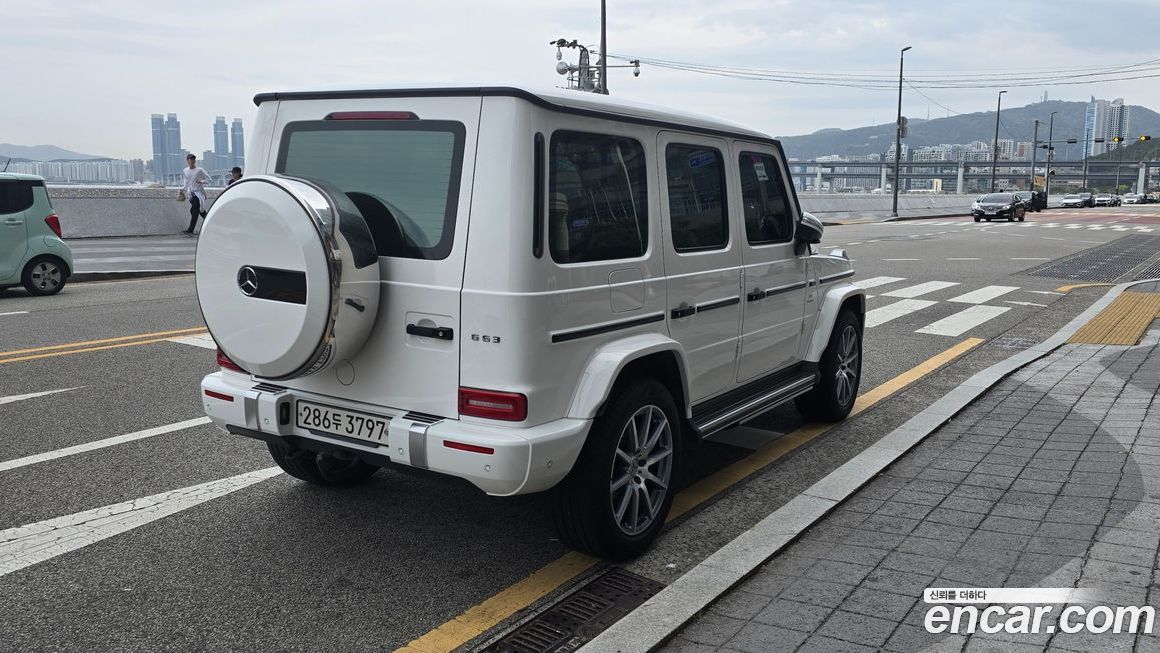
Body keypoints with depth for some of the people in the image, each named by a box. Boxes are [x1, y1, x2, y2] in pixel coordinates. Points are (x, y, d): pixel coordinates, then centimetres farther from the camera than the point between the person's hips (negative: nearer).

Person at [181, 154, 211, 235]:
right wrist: (183, 189, 10)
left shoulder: (199, 170, -2)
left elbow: (208, 179, 1)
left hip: (198, 193, -5)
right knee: (201, 212, 7)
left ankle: (190, 230, -18)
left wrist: (201, 181, -14)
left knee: (194, 211, -15)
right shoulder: (185, 171, 13)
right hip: (191, 193, 5)